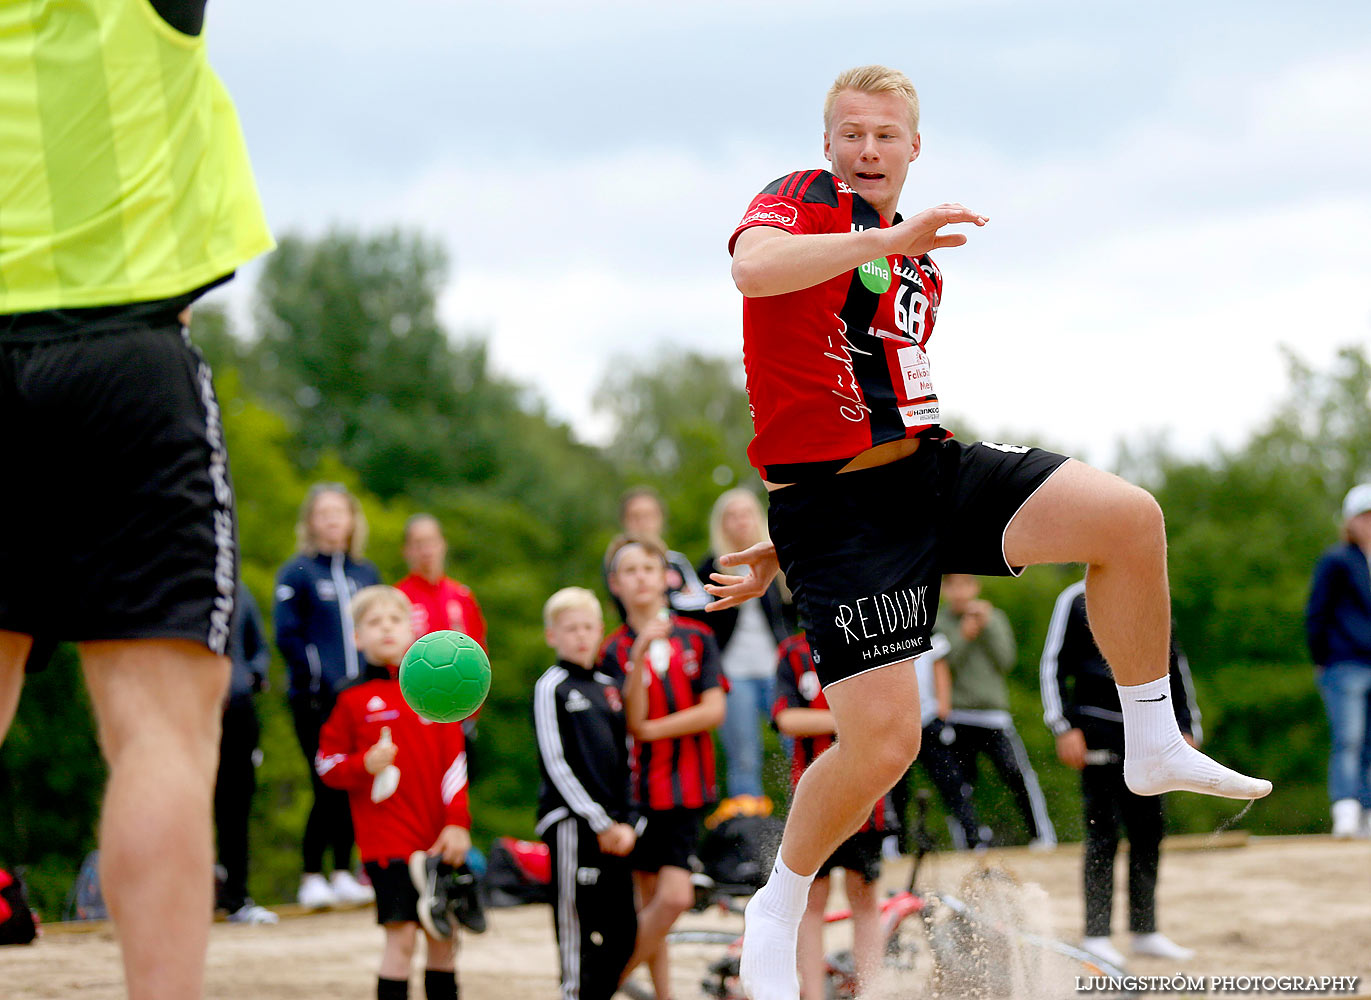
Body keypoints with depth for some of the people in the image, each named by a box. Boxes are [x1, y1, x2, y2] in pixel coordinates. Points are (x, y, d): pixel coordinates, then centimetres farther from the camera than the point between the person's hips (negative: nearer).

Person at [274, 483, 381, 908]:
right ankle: (312, 879, -1)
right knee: (329, 788, -8)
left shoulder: (366, 574, 14)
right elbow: (287, 637, -8)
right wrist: (326, 679, -15)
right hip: (316, 699, -5)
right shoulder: (297, 573, -1)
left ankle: (343, 874, 13)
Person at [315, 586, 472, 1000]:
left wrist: (457, 822, 0)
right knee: (401, 934, -11)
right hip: (385, 837, -4)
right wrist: (365, 765, -18)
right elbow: (326, 764, 1)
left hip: (438, 841, 4)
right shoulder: (351, 697, 0)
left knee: (443, 935, 9)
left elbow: (454, 760, 9)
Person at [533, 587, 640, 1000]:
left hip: (613, 826, 6)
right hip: (572, 820, -6)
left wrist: (627, 822, 4)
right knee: (580, 925, -8)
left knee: (624, 930, 3)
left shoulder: (608, 687, 16)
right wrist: (600, 823, -12)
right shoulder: (551, 687, -3)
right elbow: (555, 763, -8)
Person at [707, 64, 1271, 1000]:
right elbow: (753, 268, -28)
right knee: (883, 740, -15)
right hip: (835, 505, -7)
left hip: (932, 467, 7)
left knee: (1130, 518, -12)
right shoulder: (800, 201, -3)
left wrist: (783, 543, 22)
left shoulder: (920, 268, 20)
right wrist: (887, 239, -37)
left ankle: (1154, 746, 4)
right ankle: (779, 911, 11)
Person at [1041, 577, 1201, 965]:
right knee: (1103, 832, -6)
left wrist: (1187, 729, 15)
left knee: (1149, 831, 5)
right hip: (1100, 732, -5)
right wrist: (1064, 729, -9)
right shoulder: (1077, 600, 1)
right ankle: (1096, 936, -2)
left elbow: (1175, 667, 21)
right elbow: (1052, 666, -1)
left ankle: (1145, 931, 13)